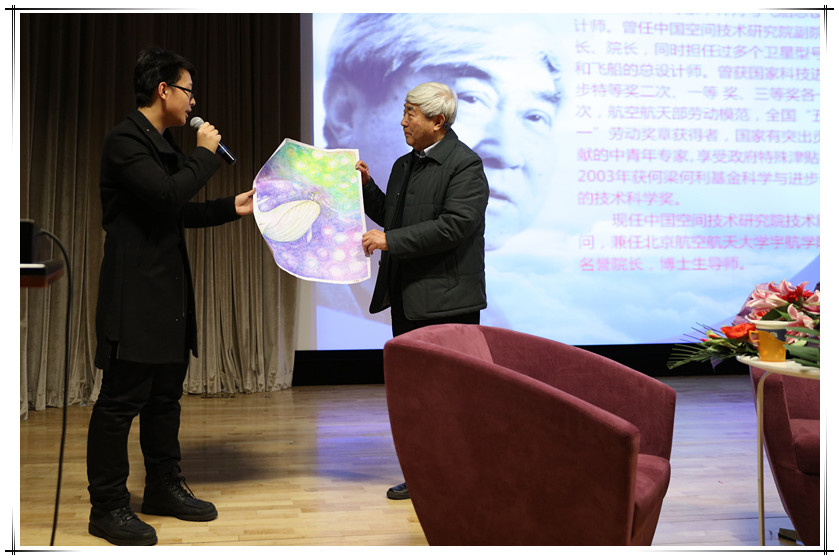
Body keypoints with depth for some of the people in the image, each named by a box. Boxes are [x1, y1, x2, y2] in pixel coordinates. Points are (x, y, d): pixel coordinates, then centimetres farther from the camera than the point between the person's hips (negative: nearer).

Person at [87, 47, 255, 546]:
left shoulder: (164, 144, 18)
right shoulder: (126, 140, -12)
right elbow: (166, 196, -25)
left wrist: (232, 207, 14)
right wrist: (206, 154, -12)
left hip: (169, 291, 10)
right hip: (136, 293, -10)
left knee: (166, 396, 16)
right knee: (122, 400, -3)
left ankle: (165, 487, 28)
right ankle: (108, 507, 8)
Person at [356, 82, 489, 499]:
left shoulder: (465, 164, -10)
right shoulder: (404, 165, 17)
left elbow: (455, 225, -21)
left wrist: (390, 240, -20)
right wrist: (366, 186, 10)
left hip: (447, 298, -9)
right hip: (408, 299, 9)